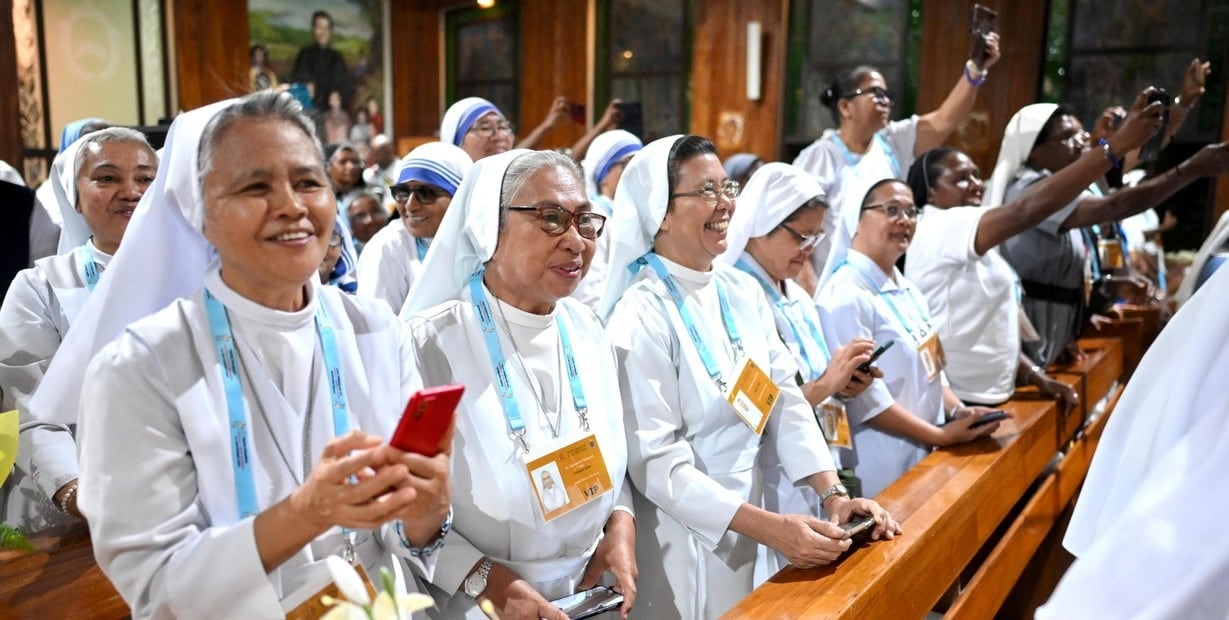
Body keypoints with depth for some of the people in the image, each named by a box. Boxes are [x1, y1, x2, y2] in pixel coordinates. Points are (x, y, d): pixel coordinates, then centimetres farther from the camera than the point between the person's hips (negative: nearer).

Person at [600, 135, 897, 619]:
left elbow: (786, 400, 1)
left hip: (743, 528, 7)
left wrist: (834, 494, -10)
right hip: (682, 537, -6)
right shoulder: (643, 316, -20)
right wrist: (769, 527, -27)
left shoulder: (743, 292, 2)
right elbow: (655, 459, -23)